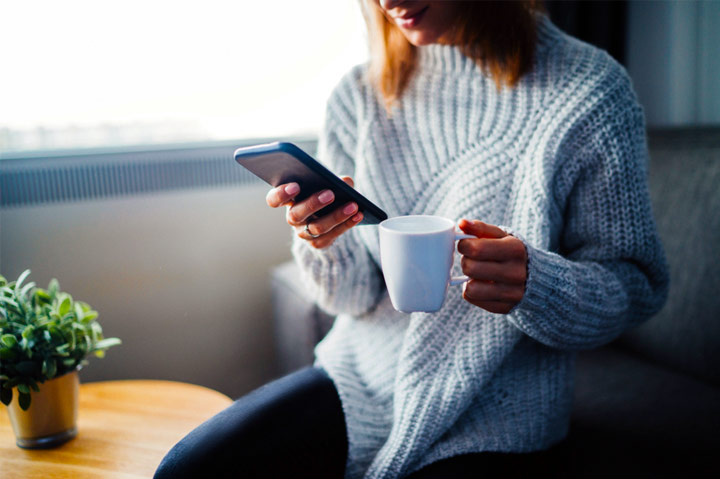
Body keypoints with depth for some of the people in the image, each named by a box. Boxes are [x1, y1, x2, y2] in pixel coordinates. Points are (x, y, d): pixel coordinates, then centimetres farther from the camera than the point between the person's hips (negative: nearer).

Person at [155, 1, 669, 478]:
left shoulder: (592, 92, -10)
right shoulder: (360, 94, 1)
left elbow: (637, 286, -6)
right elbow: (354, 297, 3)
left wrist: (532, 283, -27)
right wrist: (324, 242, -20)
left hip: (494, 415, -3)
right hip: (360, 375, 4)